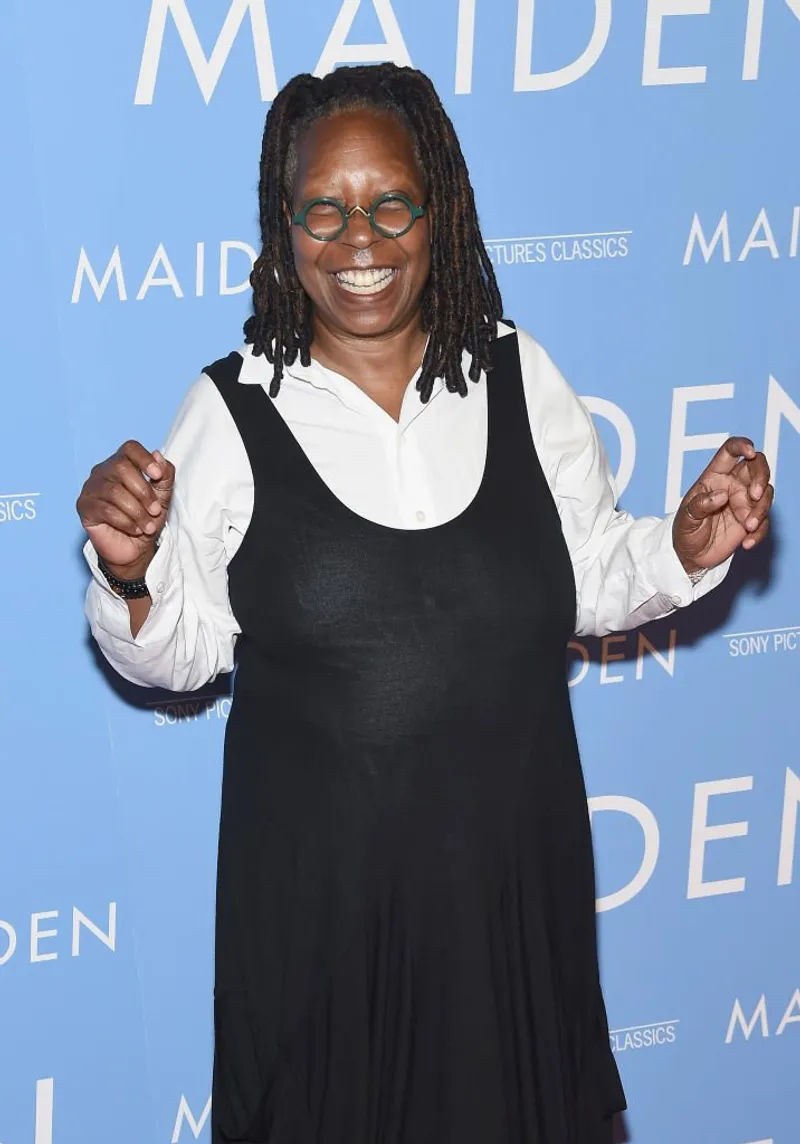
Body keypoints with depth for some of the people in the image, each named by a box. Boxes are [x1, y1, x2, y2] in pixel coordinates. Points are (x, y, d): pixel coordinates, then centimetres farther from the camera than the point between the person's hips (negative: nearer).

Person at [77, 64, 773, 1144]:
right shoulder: (232, 409, -8)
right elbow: (180, 653, -3)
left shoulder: (519, 375, -2)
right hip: (316, 881, -2)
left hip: (511, 862, 2)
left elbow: (592, 579, 7)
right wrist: (128, 574, -23)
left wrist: (686, 547, -11)